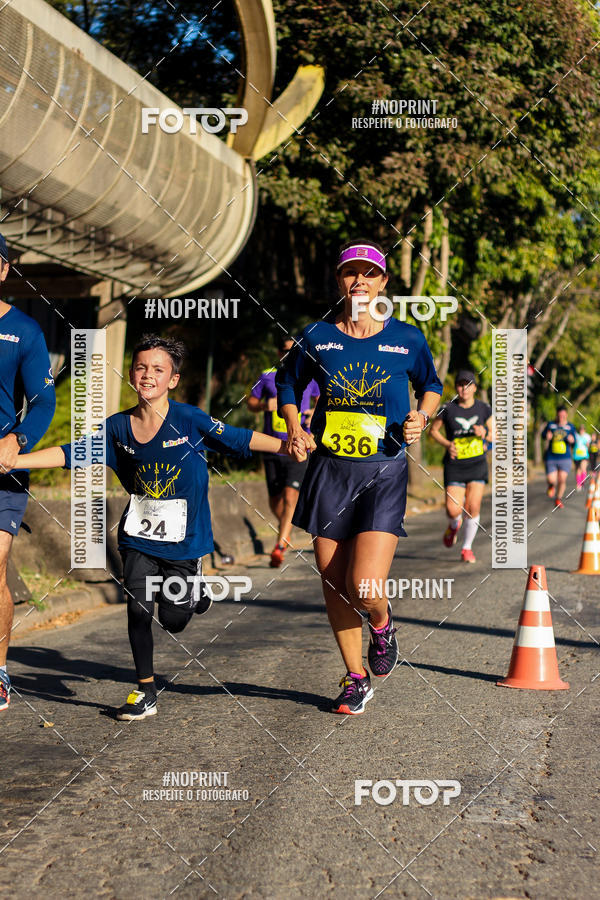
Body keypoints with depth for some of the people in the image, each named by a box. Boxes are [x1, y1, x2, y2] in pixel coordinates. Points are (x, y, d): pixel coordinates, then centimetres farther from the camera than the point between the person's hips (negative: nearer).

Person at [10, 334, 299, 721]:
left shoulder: (190, 420, -12)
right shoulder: (118, 427, -2)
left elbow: (240, 439, -9)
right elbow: (71, 453, 1)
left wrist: (287, 446, -20)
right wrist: (13, 461, -5)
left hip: (184, 538, -2)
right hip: (140, 535, 2)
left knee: (173, 620, 3)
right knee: (138, 609, -6)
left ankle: (192, 591, 39)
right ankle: (146, 692, 10)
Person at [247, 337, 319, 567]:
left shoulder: (309, 378, 3)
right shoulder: (267, 377, 3)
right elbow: (251, 402, 12)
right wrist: (264, 405, -10)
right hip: (273, 450, 2)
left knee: (290, 497, -17)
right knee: (275, 501, 10)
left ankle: (279, 546, -13)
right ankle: (286, 530, 40)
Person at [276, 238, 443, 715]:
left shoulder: (407, 338, 0)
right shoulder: (316, 336, 2)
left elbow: (431, 385, 17)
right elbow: (288, 384, 18)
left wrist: (421, 417, -3)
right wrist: (294, 427, 1)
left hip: (384, 474, -2)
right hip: (329, 470, 2)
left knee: (365, 588, -15)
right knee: (333, 584, 6)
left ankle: (382, 624, 23)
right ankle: (356, 678, 26)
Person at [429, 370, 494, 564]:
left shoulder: (484, 408, 2)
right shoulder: (448, 409, -3)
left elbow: (495, 435, 10)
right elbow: (433, 430, 9)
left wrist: (485, 434, -13)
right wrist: (447, 444, -8)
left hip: (477, 464, 1)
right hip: (454, 464, -1)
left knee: (472, 507, -9)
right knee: (453, 510, -10)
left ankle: (467, 547, 10)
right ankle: (454, 525, 28)